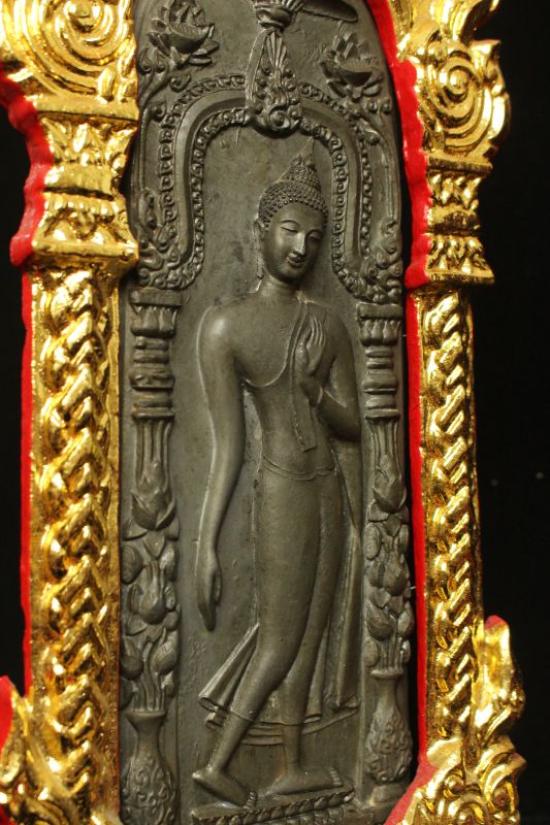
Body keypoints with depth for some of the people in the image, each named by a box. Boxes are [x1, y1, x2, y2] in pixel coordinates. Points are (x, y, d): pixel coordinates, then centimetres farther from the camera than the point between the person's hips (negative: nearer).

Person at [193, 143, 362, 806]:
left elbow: (352, 428, 4)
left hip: (329, 491, 6)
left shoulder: (329, 326, 7)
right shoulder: (224, 324, -9)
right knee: (282, 641, 0)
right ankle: (217, 763, 16)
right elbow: (227, 446, -12)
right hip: (283, 494, -6)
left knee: (308, 635, 12)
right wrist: (206, 545, -15)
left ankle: (292, 769, 25)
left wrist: (318, 394, -17)